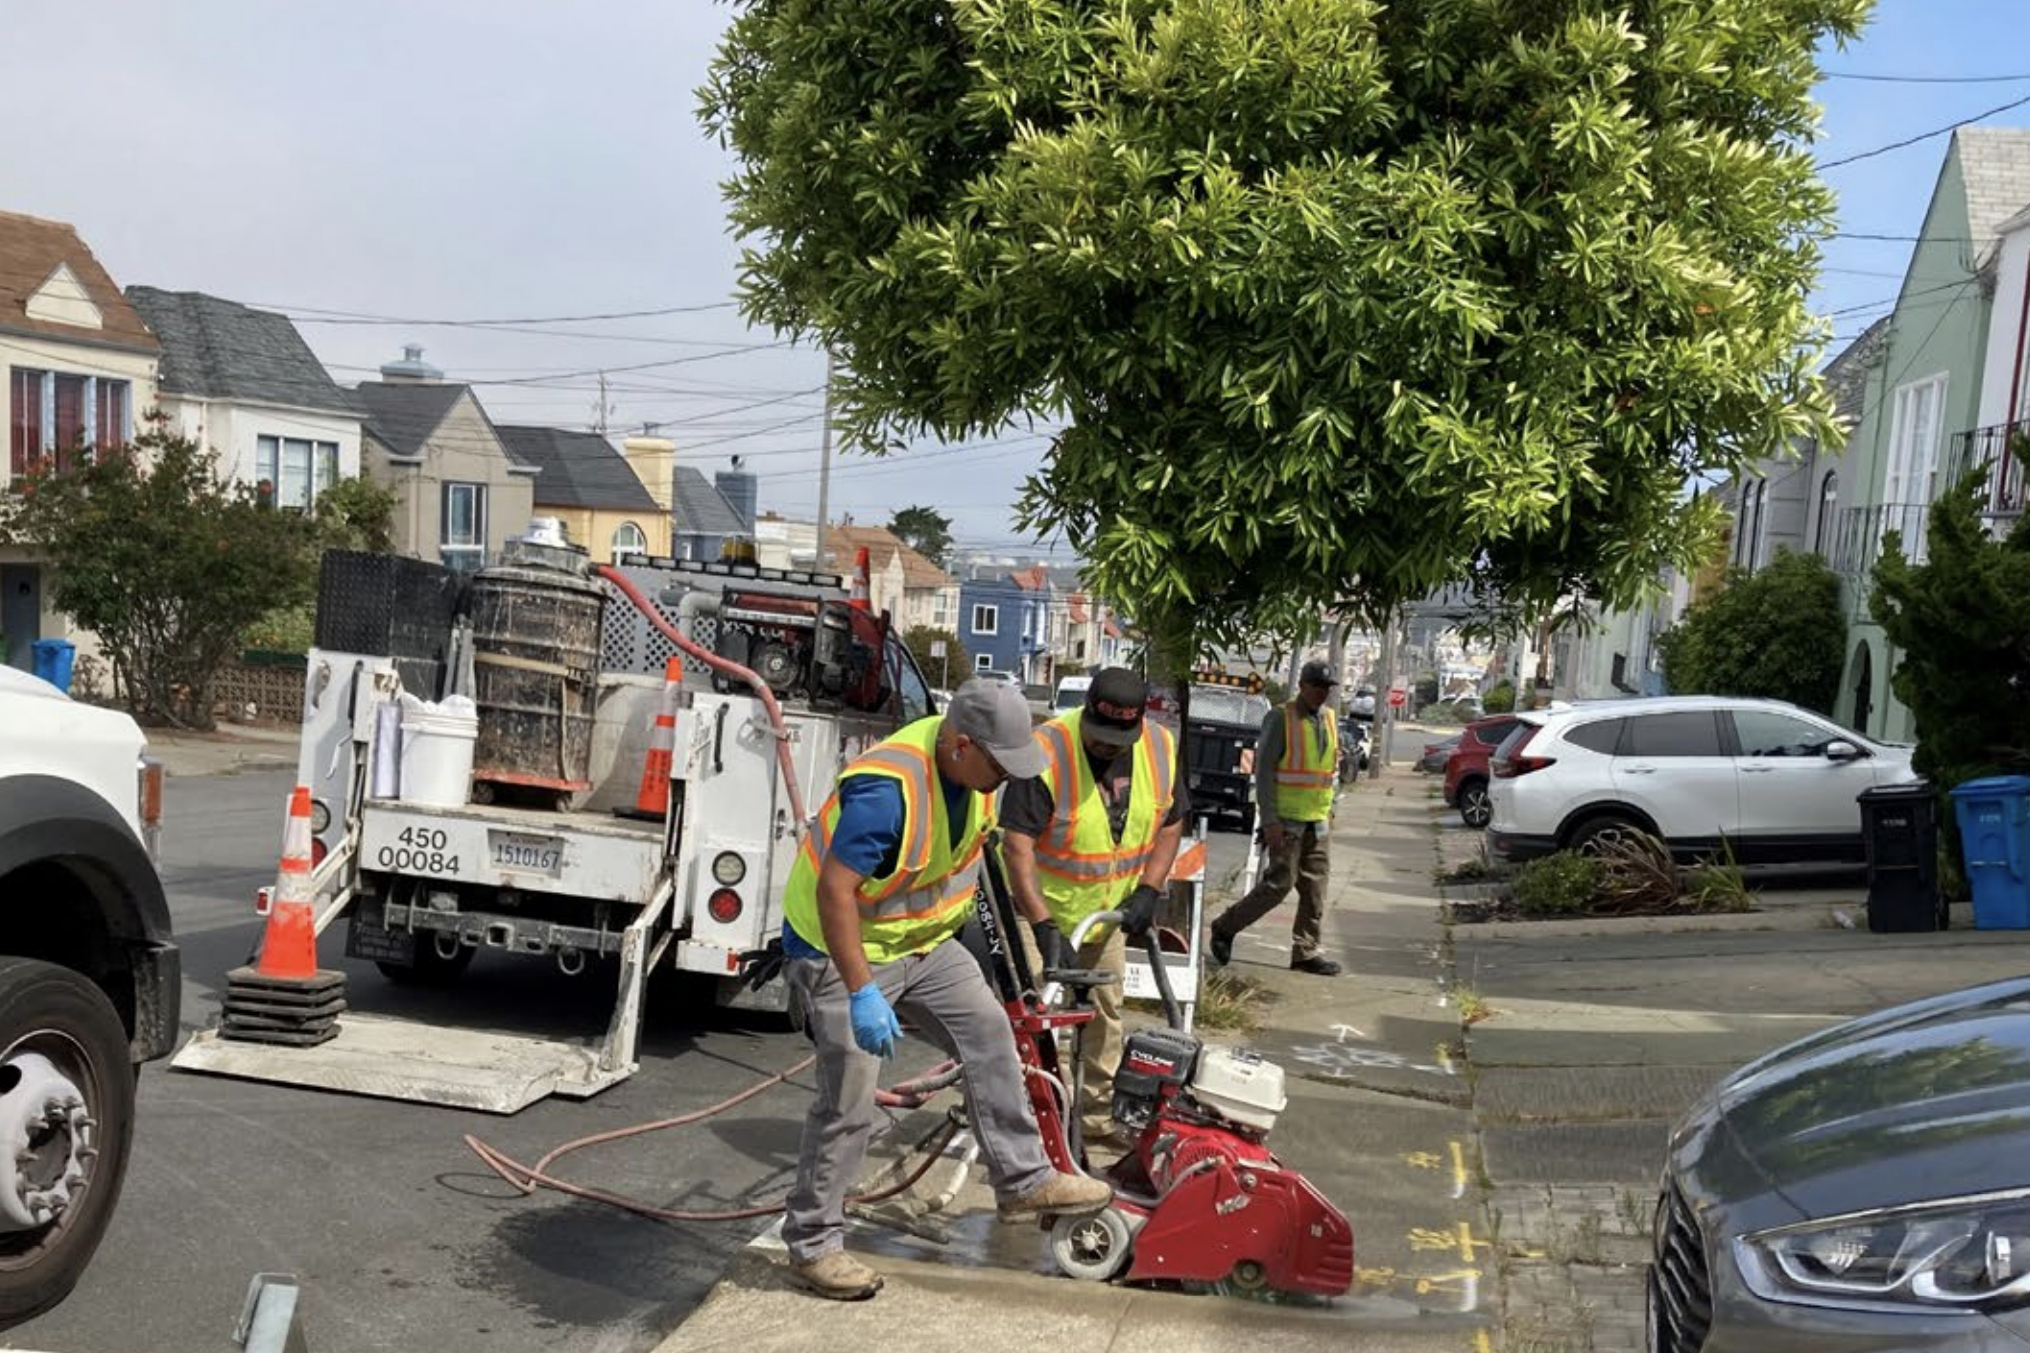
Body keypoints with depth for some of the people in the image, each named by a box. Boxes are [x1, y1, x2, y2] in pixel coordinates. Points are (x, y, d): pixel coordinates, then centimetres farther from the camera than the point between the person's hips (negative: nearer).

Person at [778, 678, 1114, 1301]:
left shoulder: (970, 763, -7)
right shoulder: (885, 791, -34)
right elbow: (834, 892, -34)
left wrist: (966, 916, 22)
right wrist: (861, 994, -36)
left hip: (923, 940, 8)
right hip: (842, 949, -8)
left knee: (990, 1034, 4)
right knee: (848, 1100, -5)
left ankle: (1024, 1182, 15)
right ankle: (810, 1244, 10)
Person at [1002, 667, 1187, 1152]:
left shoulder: (1161, 748, -10)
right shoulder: (1047, 751, -27)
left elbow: (1171, 824, 4)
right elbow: (1017, 844, -29)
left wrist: (1148, 889, -9)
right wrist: (1044, 928, -33)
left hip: (1109, 911, 6)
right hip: (1043, 909, -5)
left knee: (1105, 1015, 16)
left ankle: (1095, 1119, 31)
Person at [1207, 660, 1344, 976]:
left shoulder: (1328, 719, 12)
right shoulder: (1280, 718, -10)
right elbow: (1263, 770, -13)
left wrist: (1329, 809, 15)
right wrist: (1269, 820, -18)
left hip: (1316, 820, 7)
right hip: (1286, 819, -7)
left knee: (1315, 886, 6)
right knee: (1280, 882, -9)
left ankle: (1306, 951, 15)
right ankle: (1224, 927, 7)